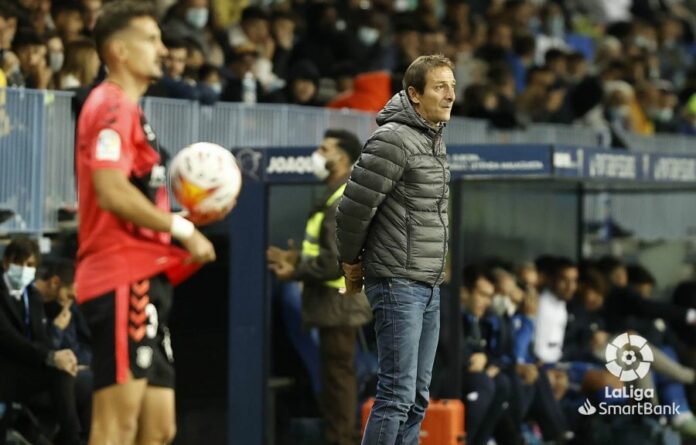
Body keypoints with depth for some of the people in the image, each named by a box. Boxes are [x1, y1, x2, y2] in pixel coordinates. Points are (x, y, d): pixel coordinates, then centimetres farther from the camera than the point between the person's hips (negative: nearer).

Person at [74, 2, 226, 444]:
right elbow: (111, 192, -22)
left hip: (145, 282, 10)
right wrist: (182, 229, -15)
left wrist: (193, 218, 15)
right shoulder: (112, 106, -7)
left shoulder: (129, 110, 25)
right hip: (124, 279, -10)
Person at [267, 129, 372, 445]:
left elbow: (335, 261, -23)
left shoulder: (342, 201, -16)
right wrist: (295, 258, 13)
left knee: (338, 378, -8)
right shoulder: (339, 197, 18)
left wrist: (295, 272, -12)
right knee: (338, 378, 13)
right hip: (338, 304, 11)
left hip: (338, 304, -11)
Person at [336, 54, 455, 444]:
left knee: (418, 396, 10)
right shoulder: (395, 139, -15)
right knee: (397, 395, -10)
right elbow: (354, 208, -15)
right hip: (398, 283, -9)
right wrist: (351, 263, -1)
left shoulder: (436, 139, 13)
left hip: (430, 286, 9)